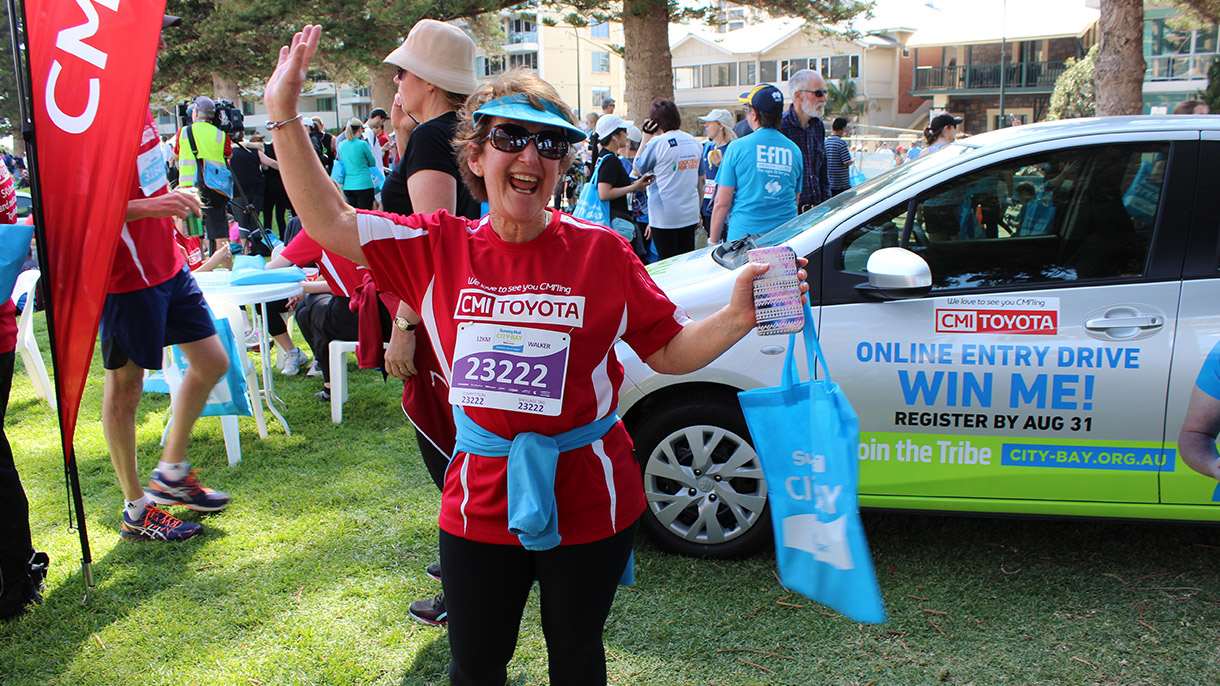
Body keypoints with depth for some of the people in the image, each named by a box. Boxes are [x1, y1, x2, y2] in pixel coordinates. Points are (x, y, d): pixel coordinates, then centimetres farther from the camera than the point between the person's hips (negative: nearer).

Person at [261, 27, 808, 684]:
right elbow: (330, 222, -1)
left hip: (587, 500, -1)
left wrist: (737, 317, -20)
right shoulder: (439, 247, -3)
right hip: (481, 500, 2)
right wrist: (284, 115, -6)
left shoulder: (601, 251, -8)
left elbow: (671, 351, -3)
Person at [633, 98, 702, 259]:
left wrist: (646, 138, 3)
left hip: (665, 218, -6)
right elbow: (701, 181, 13)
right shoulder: (694, 142, 6)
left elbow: (638, 169, 2)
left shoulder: (656, 143, -12)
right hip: (690, 215, 6)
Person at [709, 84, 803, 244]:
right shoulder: (794, 150, 8)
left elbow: (722, 203, -4)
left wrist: (713, 241, 5)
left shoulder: (737, 147, -4)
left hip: (744, 235, -3)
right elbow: (796, 199, 16)